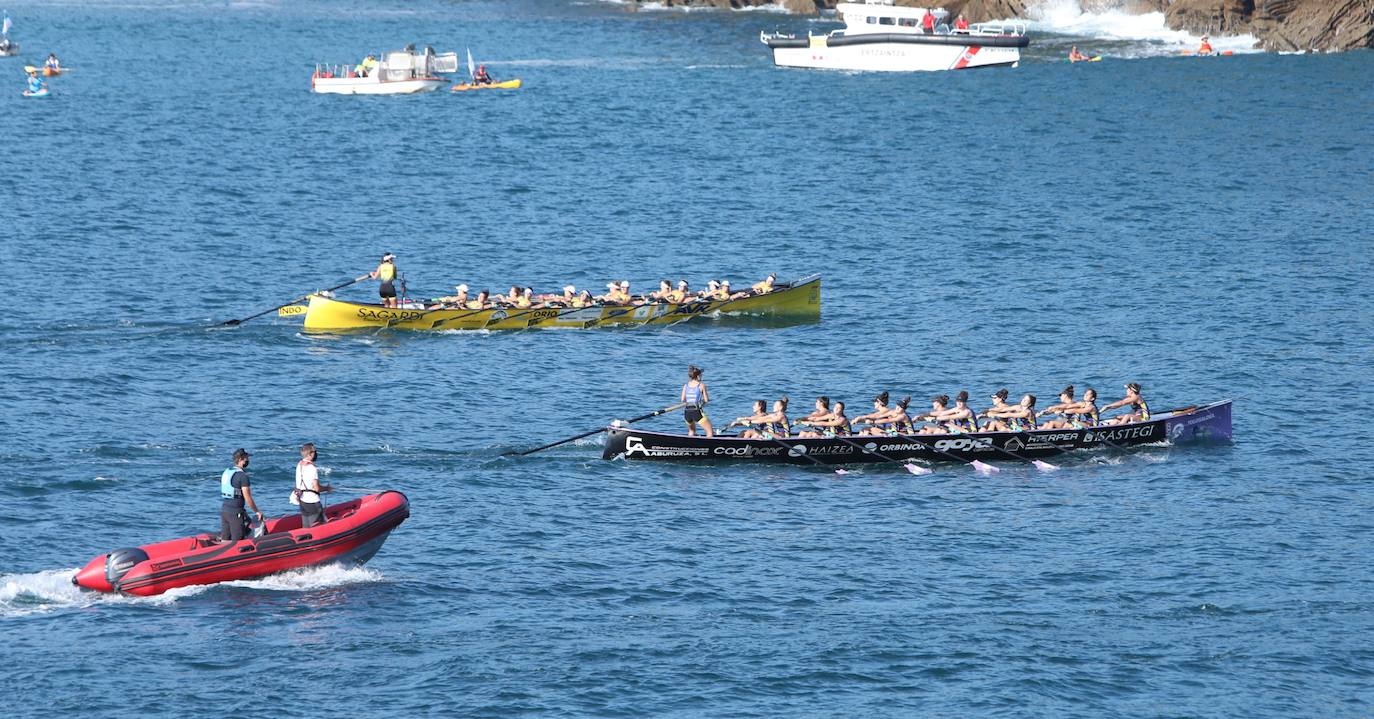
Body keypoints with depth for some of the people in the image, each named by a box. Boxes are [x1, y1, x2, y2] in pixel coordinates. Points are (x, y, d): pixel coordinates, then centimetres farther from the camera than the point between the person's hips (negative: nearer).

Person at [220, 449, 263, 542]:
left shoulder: (226, 472, 10)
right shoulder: (242, 476, -15)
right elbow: (247, 498, -16)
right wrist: (257, 512, -2)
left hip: (224, 510, 8)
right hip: (236, 513, -8)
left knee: (225, 541, 11)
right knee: (237, 542, -4)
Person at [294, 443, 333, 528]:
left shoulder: (299, 465, 7)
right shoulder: (311, 468, -19)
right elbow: (316, 488, -21)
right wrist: (327, 488, -2)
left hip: (302, 501, 9)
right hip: (312, 502, -9)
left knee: (306, 528, 13)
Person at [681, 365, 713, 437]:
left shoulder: (686, 386, 8)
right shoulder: (701, 385, -4)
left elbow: (683, 400, 7)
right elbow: (706, 400, -3)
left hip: (687, 412, 5)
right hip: (697, 412, -5)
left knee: (691, 431, 31)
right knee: (710, 432, 0)